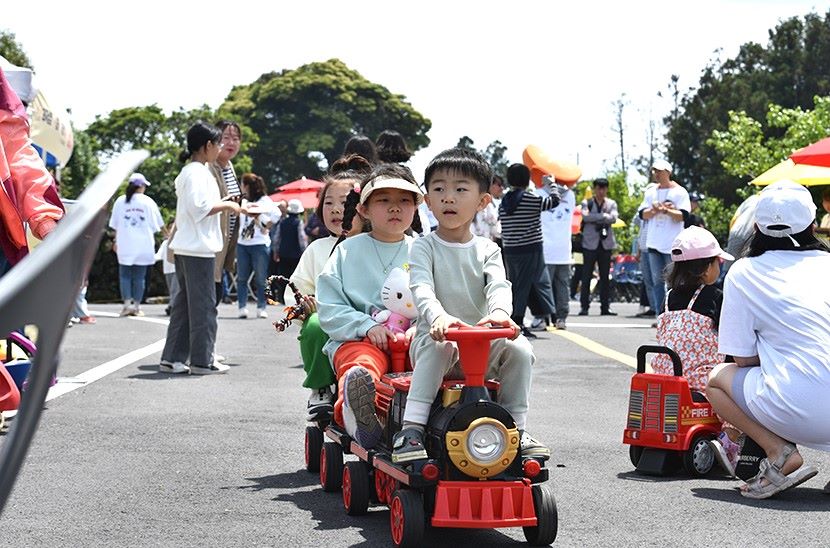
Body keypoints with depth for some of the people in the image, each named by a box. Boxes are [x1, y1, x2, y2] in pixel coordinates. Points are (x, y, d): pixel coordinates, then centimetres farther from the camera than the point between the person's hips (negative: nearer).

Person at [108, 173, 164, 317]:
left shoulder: (120, 201, 2)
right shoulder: (148, 202, -1)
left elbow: (115, 225, 7)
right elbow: (156, 225, 6)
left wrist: (116, 241, 17)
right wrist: (152, 240, 20)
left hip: (125, 245, 0)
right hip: (143, 246, 0)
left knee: (124, 275, 6)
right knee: (139, 277, 5)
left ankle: (127, 303, -6)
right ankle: (136, 306, 5)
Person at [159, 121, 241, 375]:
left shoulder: (188, 171, 18)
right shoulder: (198, 172, -13)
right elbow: (199, 208, -22)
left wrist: (223, 205, 18)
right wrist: (226, 205, -10)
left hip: (185, 248, 10)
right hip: (199, 248, -10)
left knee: (184, 302, 12)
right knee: (203, 304, -4)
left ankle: (172, 357, 12)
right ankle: (202, 360, -1)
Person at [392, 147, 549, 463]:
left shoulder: (487, 250, 9)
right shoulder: (425, 247, 1)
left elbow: (499, 286, -10)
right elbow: (422, 289, -17)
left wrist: (499, 312, -35)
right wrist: (438, 316, -40)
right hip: (434, 335, -3)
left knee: (519, 348, -22)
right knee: (438, 346, -36)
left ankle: (516, 430, -10)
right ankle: (411, 429, -37)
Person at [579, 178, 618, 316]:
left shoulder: (611, 204, 11)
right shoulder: (587, 203, 6)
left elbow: (613, 218, -7)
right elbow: (586, 216, -13)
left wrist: (595, 219, -9)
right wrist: (604, 216, -11)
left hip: (606, 243, 2)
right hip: (590, 243, -2)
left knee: (605, 277, 4)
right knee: (586, 276, -4)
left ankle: (605, 307, 6)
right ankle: (584, 307, -2)